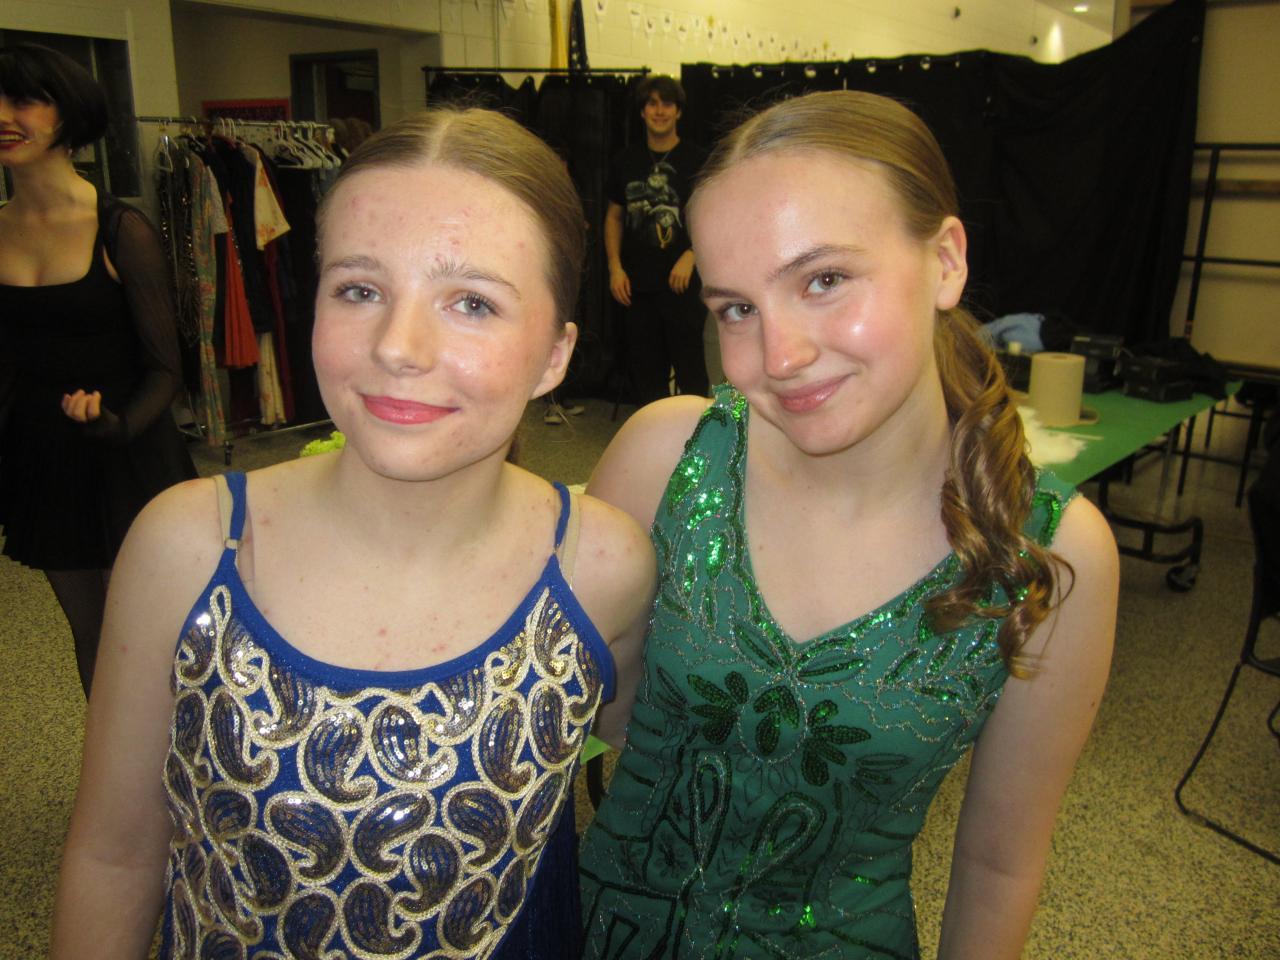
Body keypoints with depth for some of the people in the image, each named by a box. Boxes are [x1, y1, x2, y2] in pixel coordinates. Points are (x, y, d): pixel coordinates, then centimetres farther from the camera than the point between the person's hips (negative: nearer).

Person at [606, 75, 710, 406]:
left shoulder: (696, 161, -1)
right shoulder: (626, 161, 9)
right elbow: (614, 216, 15)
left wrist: (690, 256, -16)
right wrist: (615, 266, 3)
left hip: (682, 282, -3)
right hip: (637, 284, 4)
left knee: (690, 367, -3)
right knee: (644, 368, 10)